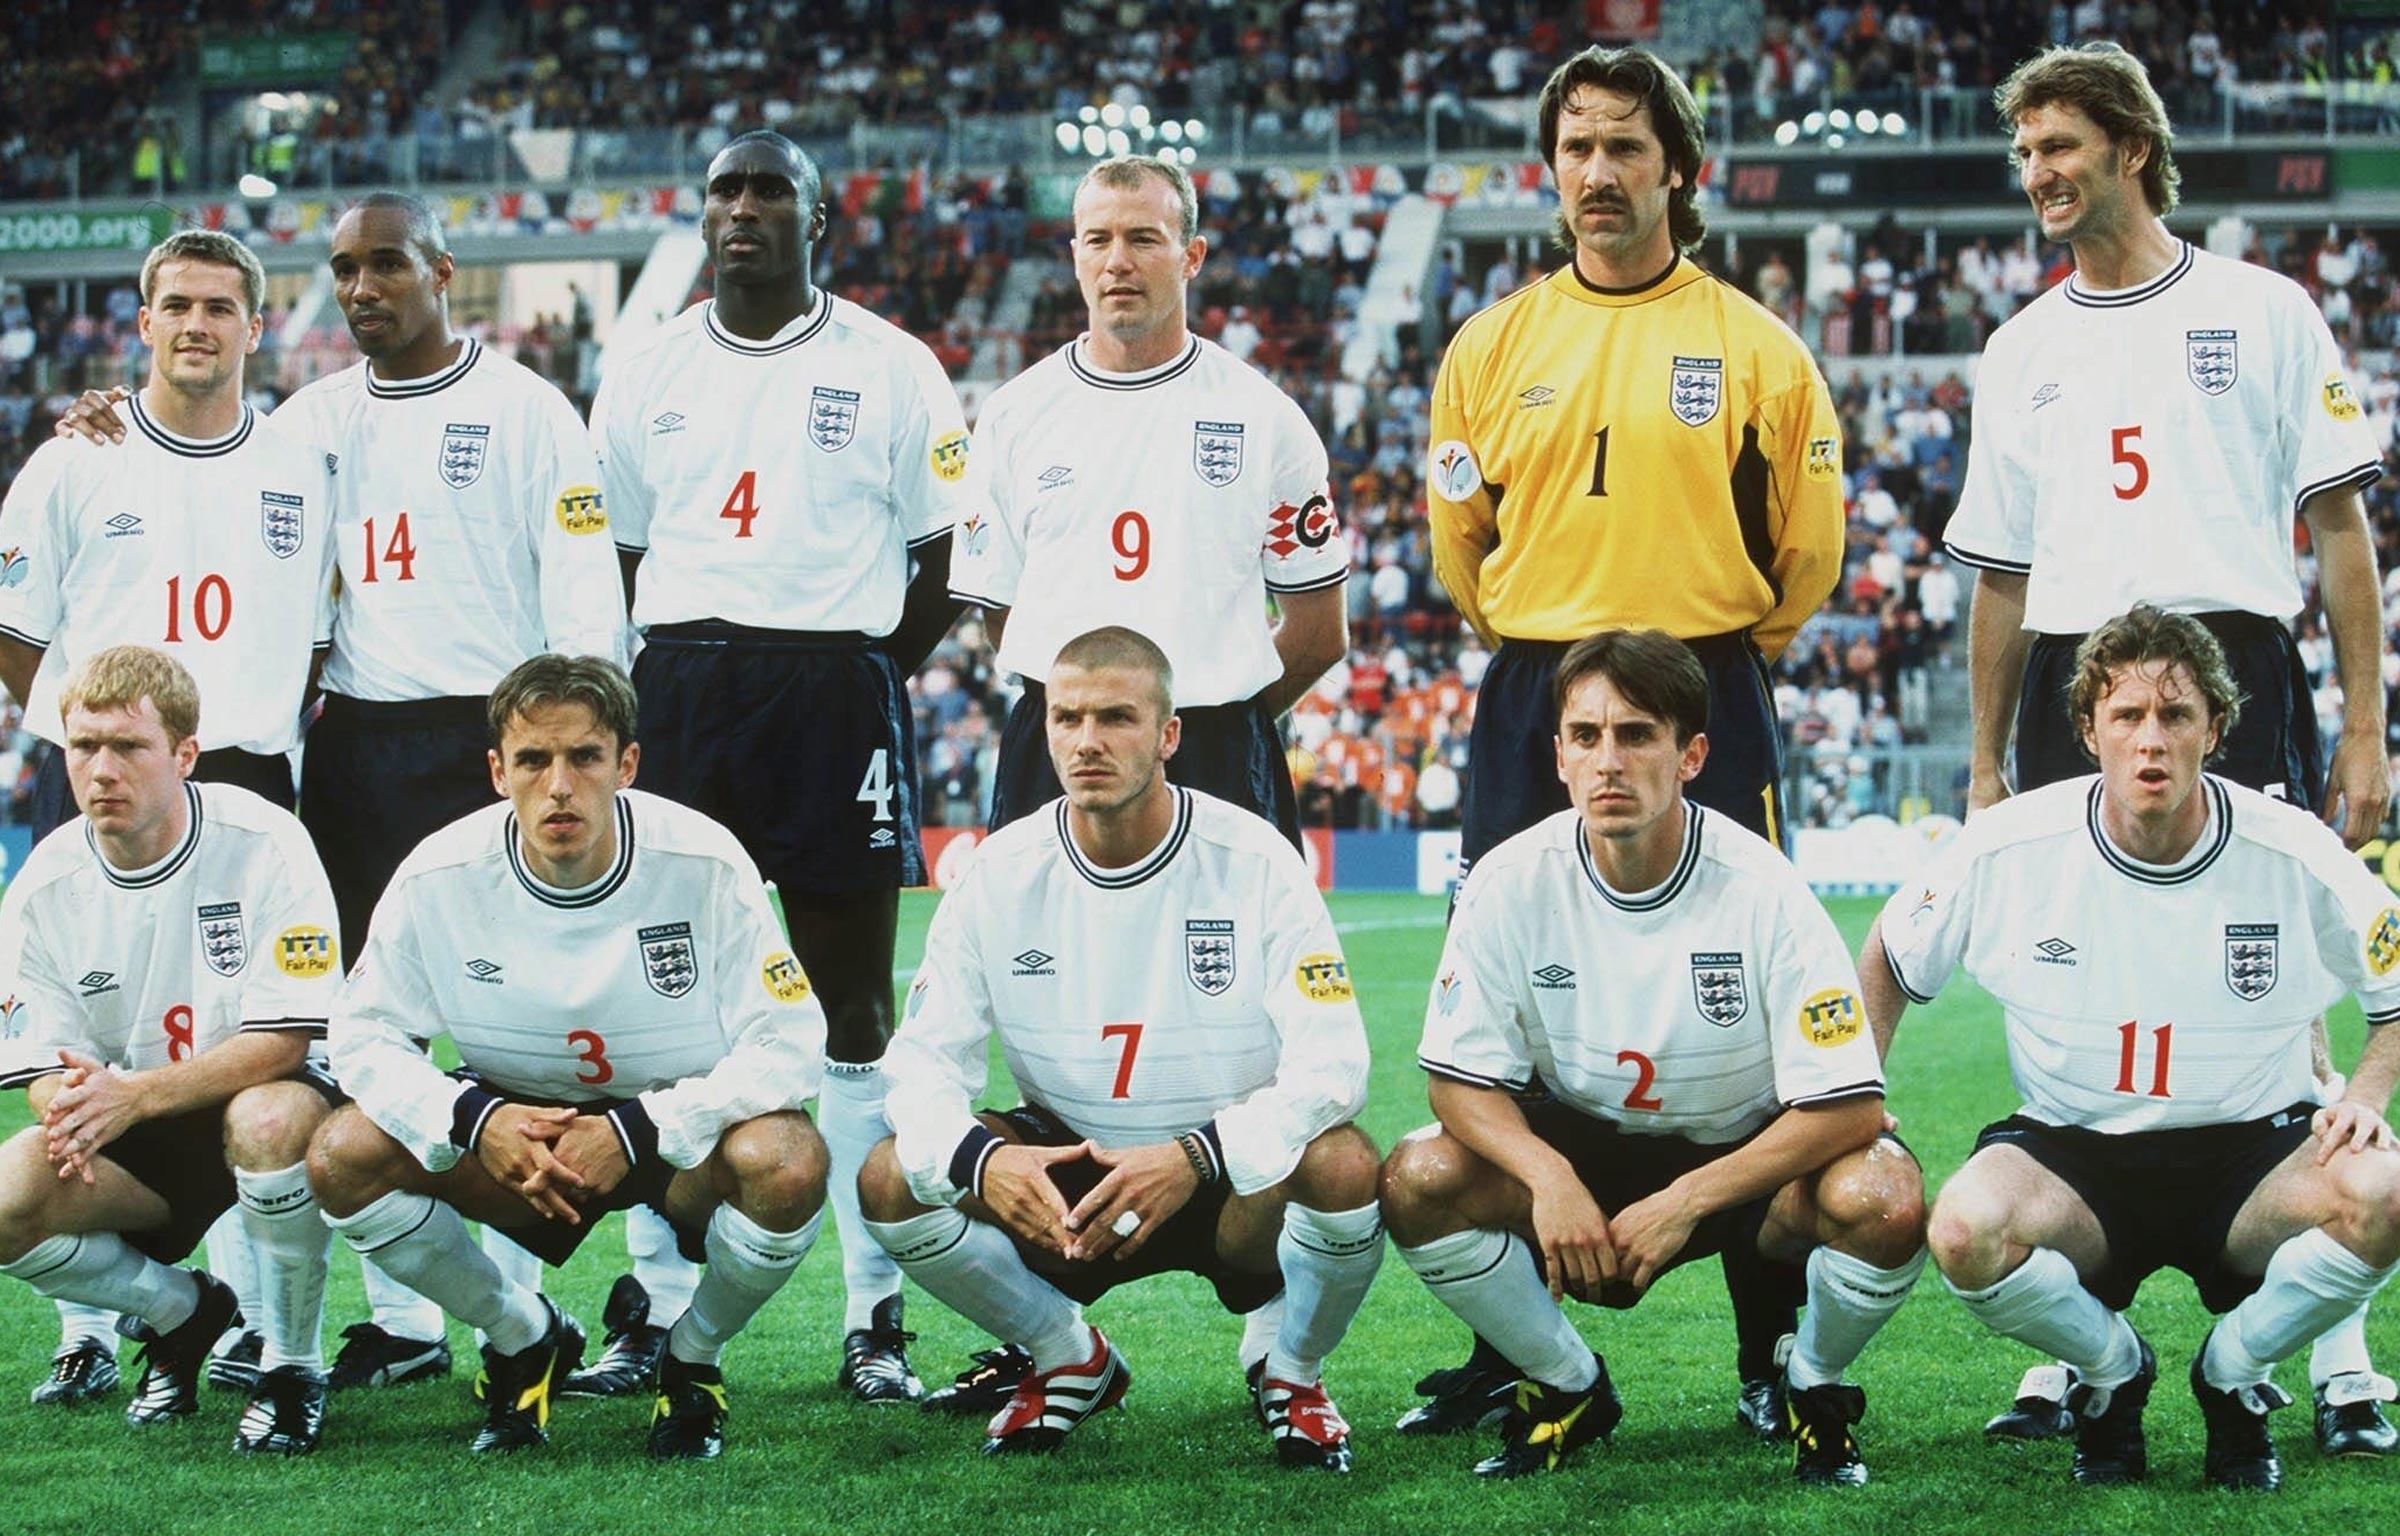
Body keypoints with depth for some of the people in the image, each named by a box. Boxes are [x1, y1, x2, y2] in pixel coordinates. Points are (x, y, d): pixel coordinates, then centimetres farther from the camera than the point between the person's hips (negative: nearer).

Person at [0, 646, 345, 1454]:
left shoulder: (261, 843, -16)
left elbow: (282, 1041, -20)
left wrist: (134, 1097, -33)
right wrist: (70, 1100, -27)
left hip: (262, 1094, -4)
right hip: (137, 1150, 4)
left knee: (268, 1120, -40)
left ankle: (293, 1364, -14)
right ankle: (181, 1311, 7)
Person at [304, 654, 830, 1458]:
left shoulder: (704, 863, -19)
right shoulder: (441, 874, -13)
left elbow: (788, 1045, -19)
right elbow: (365, 1034, -6)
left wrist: (638, 1132, -30)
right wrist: (474, 1119, -25)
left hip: (681, 1143, -2)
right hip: (517, 1127, 2)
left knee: (788, 1164, -35)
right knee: (341, 1157, -21)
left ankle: (693, 1354, -1)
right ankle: (525, 1339, 5)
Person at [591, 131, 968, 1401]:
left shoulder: (889, 371, 4)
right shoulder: (645, 377, 12)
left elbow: (940, 569, 6)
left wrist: (864, 681, -1)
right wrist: (668, 673, 7)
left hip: (836, 687, -3)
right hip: (678, 694, 3)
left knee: (854, 1002, 0)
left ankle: (876, 1316, 3)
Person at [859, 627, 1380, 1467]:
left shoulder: (1253, 861, -14)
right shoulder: (1003, 872, -6)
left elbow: (1330, 1060, -21)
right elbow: (923, 1056, -7)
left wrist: (1193, 1158, -37)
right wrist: (979, 1158, -30)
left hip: (1235, 1177, -3)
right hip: (1063, 1173, 3)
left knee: (1343, 1168, -35)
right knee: (892, 1182, -21)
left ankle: (1287, 1368, -1)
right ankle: (1068, 1359, 7)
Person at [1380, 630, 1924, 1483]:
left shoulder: (1759, 887, -21)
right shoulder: (1514, 882, -15)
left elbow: (1849, 1107, -22)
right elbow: (1462, 1076, -9)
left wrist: (1686, 1202, -29)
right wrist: (1548, 1179, -29)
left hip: (1746, 1157, -2)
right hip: (1584, 1149, 2)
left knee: (1885, 1199, -33)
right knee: (1418, 1181, -25)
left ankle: (1812, 1387, 1)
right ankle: (1567, 1385, 2)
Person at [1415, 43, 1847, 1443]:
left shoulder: (1755, 348, 2)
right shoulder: (1494, 346, 9)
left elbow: (1808, 549, 9)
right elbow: (1457, 539, 18)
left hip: (1708, 704, -3)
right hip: (1530, 707, 3)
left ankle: (1777, 1355, 2)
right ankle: (1510, 1349, 11)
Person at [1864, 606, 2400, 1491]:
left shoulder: (2294, 855, -9)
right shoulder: (2009, 848, -9)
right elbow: (1889, 959, 10)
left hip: (2251, 1154, 0)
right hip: (2071, 1154, 0)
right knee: (1965, 1228, -35)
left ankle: (2232, 1373, 1)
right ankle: (2112, 1371, 2)